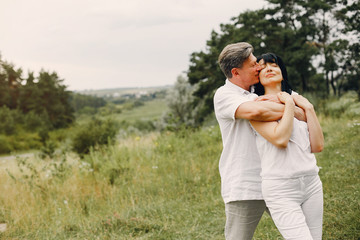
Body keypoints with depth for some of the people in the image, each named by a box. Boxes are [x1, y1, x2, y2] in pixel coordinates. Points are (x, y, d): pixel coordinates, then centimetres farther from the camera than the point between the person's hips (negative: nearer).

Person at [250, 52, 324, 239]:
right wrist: (289, 104, -7)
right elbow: (280, 138, -18)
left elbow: (318, 146, 7)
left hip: (311, 182, 6)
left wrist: (308, 108, 3)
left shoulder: (298, 101, 16)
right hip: (280, 189, -6)